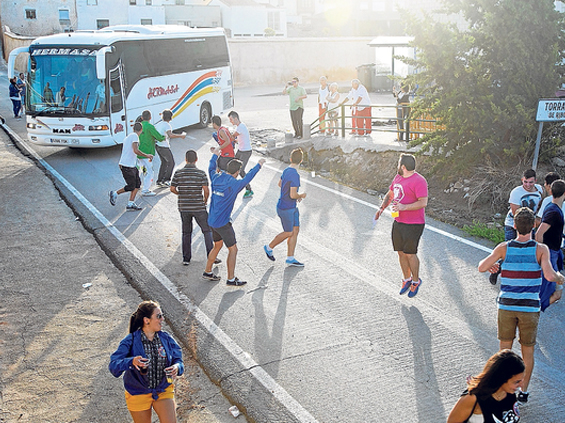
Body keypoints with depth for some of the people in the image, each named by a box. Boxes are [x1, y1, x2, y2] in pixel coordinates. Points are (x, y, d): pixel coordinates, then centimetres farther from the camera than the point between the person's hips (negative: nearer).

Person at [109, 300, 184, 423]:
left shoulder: (166, 338, -4)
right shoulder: (131, 341, -16)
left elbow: (178, 360, 3)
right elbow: (113, 365, -22)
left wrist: (177, 367, -21)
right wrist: (131, 362, -41)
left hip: (163, 391, 3)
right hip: (138, 393, -2)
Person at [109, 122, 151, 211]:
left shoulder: (128, 137, 17)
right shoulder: (134, 136, -12)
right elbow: (136, 151, -22)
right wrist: (147, 155, -11)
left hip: (132, 166, 10)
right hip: (127, 166, -10)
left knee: (137, 183, 7)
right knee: (131, 186, -3)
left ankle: (131, 204, 7)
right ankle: (114, 194, 12)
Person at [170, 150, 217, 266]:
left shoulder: (178, 173, -3)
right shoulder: (201, 173, -8)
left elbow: (172, 189, -1)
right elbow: (206, 190, -13)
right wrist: (205, 200, 6)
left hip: (183, 207, 2)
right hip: (198, 207, -2)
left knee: (186, 232, 15)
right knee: (207, 231, 10)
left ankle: (186, 258, 15)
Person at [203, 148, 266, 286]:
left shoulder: (216, 178, -2)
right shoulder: (234, 184, -20)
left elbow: (211, 168, 21)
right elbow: (248, 177, -3)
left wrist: (215, 155, 38)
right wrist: (259, 165, 13)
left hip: (212, 220, 8)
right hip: (223, 223, -8)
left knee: (218, 245, 25)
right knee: (233, 249, 4)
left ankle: (207, 272, 34)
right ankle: (231, 279, 9)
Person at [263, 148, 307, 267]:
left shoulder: (286, 170, 2)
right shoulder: (295, 175, -26)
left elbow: (280, 184, 20)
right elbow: (293, 195, -28)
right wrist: (301, 195, -7)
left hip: (292, 208, 9)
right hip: (286, 209, -9)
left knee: (295, 230, 11)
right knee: (289, 233, 7)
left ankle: (290, 258, 18)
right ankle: (269, 247, 27)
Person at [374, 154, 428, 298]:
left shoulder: (418, 181, -16)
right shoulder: (398, 178, 11)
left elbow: (423, 202, -22)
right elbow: (390, 194, 22)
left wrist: (404, 207, -29)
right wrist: (382, 208, 6)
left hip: (413, 225, -8)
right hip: (398, 222, 8)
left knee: (410, 254, -2)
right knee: (401, 252, 12)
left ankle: (416, 281, 19)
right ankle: (406, 279, 28)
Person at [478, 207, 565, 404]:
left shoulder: (504, 248, -7)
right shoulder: (541, 249, -11)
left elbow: (481, 267, -2)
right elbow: (549, 275, -22)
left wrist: (492, 266, 20)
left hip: (506, 305, 1)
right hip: (530, 308, -1)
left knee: (505, 348, 14)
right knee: (527, 351, 15)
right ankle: (523, 391, 23)